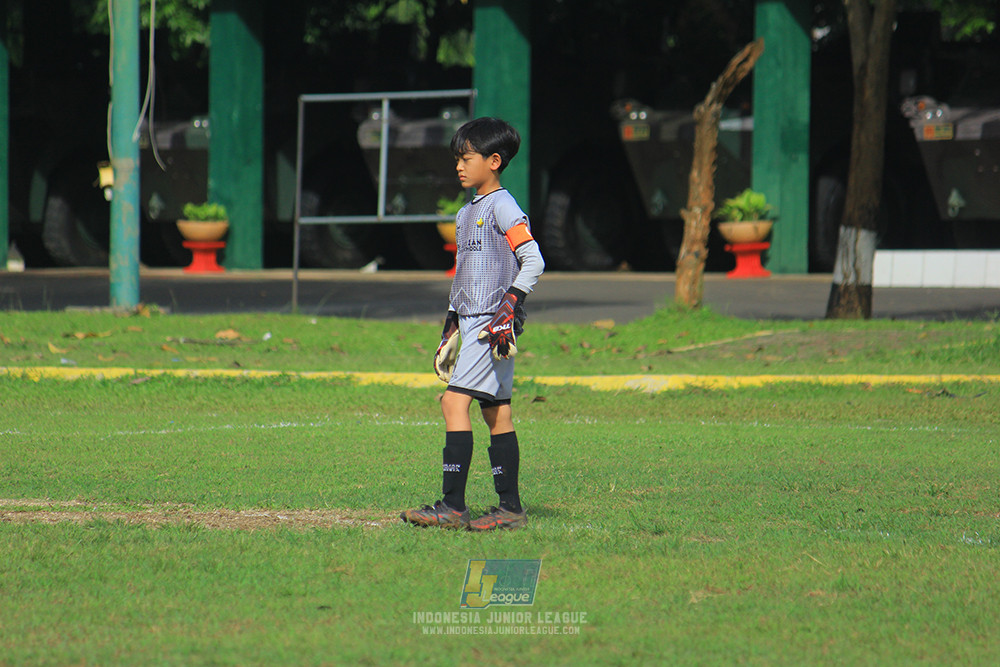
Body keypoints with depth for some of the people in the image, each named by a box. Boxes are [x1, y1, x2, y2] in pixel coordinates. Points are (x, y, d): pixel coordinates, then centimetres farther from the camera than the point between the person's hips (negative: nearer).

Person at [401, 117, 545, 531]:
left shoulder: (503, 207, -9)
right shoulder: (466, 213, 19)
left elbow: (533, 262, -15)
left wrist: (509, 310, -22)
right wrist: (450, 332, 23)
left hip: (494, 323, -9)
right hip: (472, 322, 9)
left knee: (455, 402, -16)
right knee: (495, 412, 8)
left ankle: (452, 506, -19)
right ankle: (510, 508, 8)